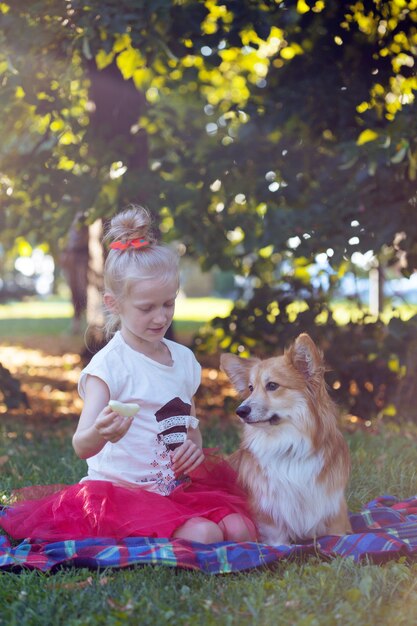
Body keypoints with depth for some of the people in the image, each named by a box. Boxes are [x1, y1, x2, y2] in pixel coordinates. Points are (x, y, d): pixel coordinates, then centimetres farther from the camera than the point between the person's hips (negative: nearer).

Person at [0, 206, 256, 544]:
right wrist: (99, 434, -47)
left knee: (240, 530, -16)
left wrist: (195, 446, -1)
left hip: (177, 488, 7)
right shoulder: (110, 363, -12)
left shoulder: (183, 358, 10)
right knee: (202, 535, -29)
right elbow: (82, 446, -23)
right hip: (121, 488, -7)